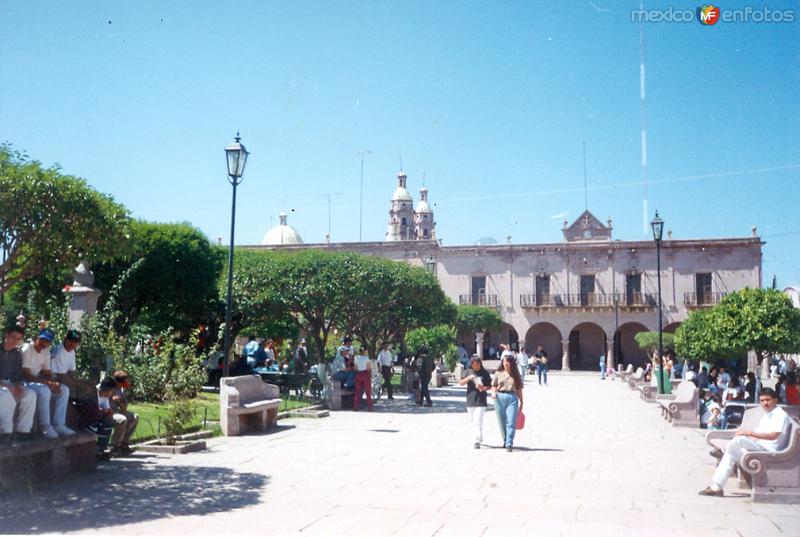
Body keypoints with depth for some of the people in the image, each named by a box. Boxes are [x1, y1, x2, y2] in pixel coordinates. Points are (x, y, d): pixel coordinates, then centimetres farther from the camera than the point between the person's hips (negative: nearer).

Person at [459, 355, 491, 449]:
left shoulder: (485, 373, -2)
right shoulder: (469, 372, 4)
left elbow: (490, 386, 4)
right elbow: (460, 383, 1)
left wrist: (483, 388, -17)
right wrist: (468, 378, -16)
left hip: (481, 402, -4)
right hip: (470, 401, 4)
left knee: (478, 422, -12)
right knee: (473, 422, 14)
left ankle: (477, 441, -9)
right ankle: (479, 438, 32)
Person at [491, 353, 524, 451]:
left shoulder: (516, 375, 8)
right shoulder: (498, 373, 9)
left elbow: (519, 389, 9)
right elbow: (493, 386, 10)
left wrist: (521, 402, 9)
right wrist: (493, 392, -10)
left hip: (512, 398, -1)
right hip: (500, 397, 1)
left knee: (511, 423, -9)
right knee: (502, 422, 10)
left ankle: (509, 444, -8)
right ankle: (505, 441, 28)